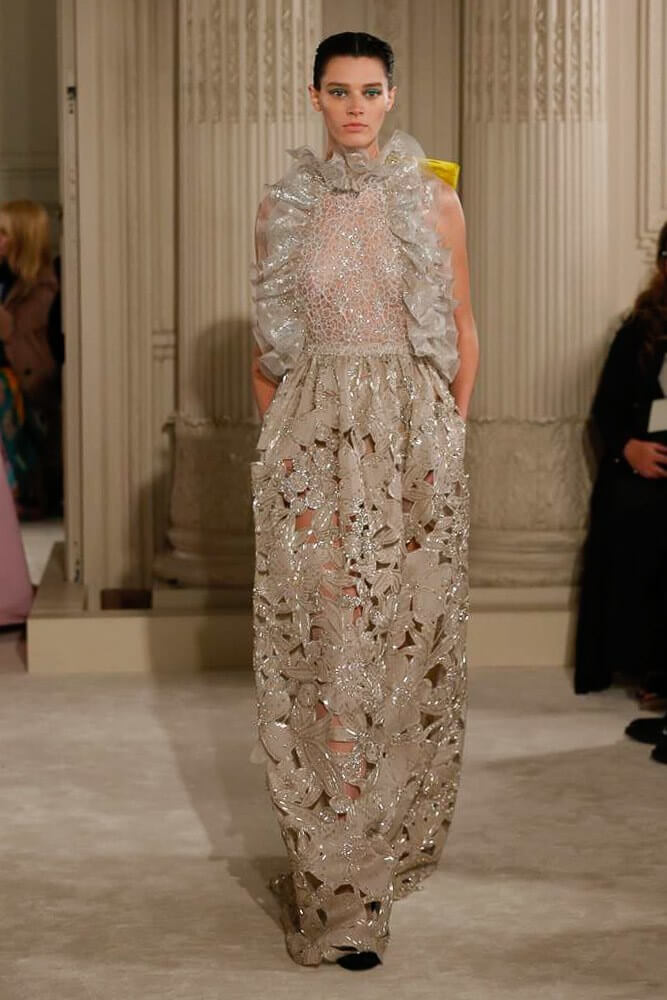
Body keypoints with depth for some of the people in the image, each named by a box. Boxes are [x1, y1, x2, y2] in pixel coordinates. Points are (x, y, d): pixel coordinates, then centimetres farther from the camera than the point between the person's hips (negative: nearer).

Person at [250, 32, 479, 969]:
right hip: (310, 443, 1)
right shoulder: (283, 205, 8)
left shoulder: (433, 198, 4)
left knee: (405, 637, 0)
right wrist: (279, 434, 8)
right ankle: (340, 888, 4)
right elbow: (267, 341, 14)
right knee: (319, 640, -2)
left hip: (414, 442, 0)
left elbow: (463, 328, 9)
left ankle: (388, 844, 17)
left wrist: (448, 435, 5)